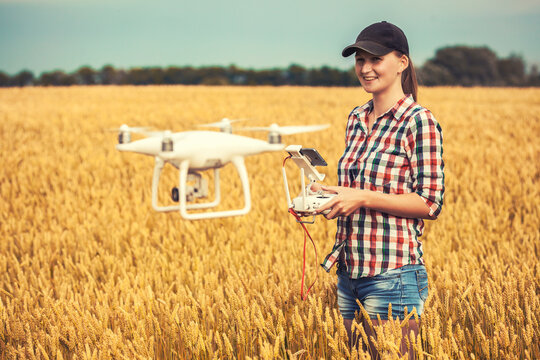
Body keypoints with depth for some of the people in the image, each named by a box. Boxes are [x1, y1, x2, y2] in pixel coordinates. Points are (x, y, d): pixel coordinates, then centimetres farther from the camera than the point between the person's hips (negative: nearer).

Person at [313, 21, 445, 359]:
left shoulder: (418, 121, -10)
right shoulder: (357, 118, 12)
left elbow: (431, 203, -13)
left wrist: (364, 198, -20)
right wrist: (329, 192, 2)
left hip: (392, 275, -7)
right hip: (350, 270, 7)